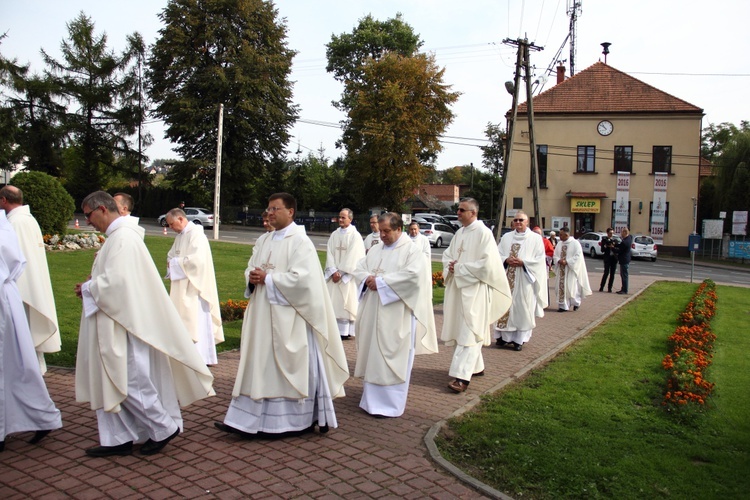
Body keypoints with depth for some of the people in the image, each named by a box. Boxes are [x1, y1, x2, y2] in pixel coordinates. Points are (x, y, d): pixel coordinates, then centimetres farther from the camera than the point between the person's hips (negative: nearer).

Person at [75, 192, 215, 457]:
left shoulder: (122, 238, -17)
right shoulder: (119, 235, 14)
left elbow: (115, 281, -24)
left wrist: (87, 289, -8)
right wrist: (91, 285, 9)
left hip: (125, 324, -10)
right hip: (118, 321, 10)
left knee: (129, 380, -2)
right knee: (111, 380, 12)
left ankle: (164, 428, 12)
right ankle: (118, 439, 20)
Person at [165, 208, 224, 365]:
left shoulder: (196, 234, -15)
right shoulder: (180, 235, 14)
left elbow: (197, 259, -25)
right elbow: (171, 254, 22)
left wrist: (175, 262, -14)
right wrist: (171, 261, -2)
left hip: (193, 288, -9)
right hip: (181, 288, 9)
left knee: (196, 322, -6)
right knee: (182, 322, 12)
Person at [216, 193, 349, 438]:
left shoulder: (300, 241, -10)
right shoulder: (267, 241, 15)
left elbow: (301, 277, -21)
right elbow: (251, 267, 17)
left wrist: (267, 278, -17)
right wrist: (253, 277, -6)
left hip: (288, 318, -8)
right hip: (263, 315, 8)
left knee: (292, 366, 1)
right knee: (259, 364, 9)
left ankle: (303, 419, 15)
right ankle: (248, 420, 17)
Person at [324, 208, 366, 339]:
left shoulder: (355, 235, -5)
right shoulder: (334, 235, 10)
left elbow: (352, 256, -11)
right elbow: (329, 253, 4)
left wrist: (341, 272, -12)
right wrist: (333, 271, -9)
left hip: (348, 275, -5)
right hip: (334, 274, 5)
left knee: (346, 302, -3)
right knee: (333, 301, 4)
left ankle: (346, 331, 1)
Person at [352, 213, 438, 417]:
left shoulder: (411, 250, -6)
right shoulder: (375, 250, 15)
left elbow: (412, 274, -21)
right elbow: (359, 269, 12)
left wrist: (380, 281, -19)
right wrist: (368, 278, -12)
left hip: (396, 316, -7)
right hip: (373, 312, 7)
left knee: (391, 357, -3)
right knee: (373, 354, 13)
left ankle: (390, 404, 5)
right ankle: (373, 398, 26)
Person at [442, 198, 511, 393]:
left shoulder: (483, 233, -13)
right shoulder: (459, 233, 12)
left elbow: (487, 263, -19)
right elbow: (447, 254, 19)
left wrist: (460, 267, -15)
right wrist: (450, 266, -3)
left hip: (474, 289, -9)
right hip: (458, 287, 9)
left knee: (469, 332, -10)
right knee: (461, 329, 14)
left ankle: (462, 376, -12)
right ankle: (476, 366, 29)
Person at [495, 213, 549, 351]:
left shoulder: (535, 238, 3)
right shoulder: (506, 237, 12)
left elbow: (540, 259, -3)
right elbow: (498, 254, 8)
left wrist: (523, 262, -15)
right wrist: (506, 260, -12)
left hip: (525, 280, -3)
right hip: (507, 278, 3)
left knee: (522, 308, -1)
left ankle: (520, 339, 6)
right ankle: (504, 336, 12)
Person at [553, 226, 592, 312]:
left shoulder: (575, 243, -8)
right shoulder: (559, 244, 9)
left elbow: (578, 256, -13)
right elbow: (555, 255, 10)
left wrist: (567, 262, -19)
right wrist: (559, 260, -12)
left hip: (571, 269, -5)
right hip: (561, 269, 5)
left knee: (571, 287, -1)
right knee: (561, 287, 2)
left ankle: (576, 303, 22)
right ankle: (563, 306, 8)